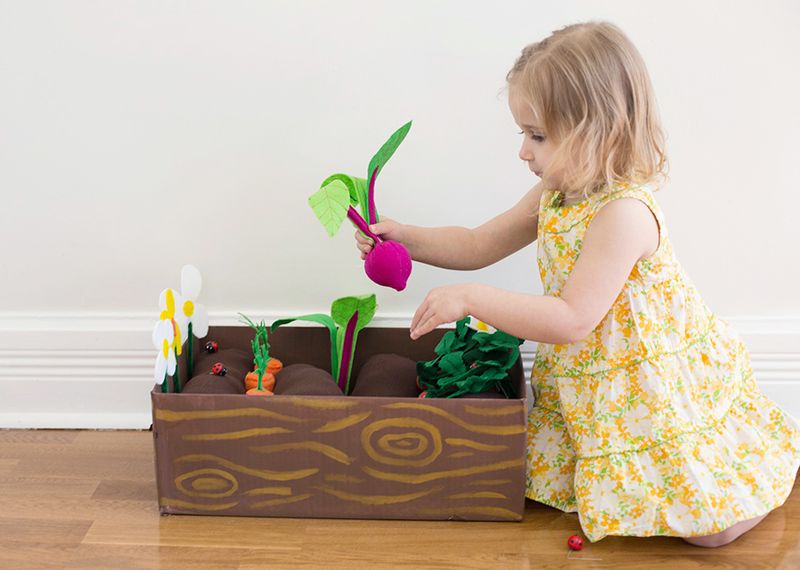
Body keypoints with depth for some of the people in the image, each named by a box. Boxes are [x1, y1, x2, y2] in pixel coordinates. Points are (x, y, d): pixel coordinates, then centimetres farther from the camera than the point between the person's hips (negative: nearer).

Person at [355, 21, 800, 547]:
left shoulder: (625, 212, -28)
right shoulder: (554, 196, 0)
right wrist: (403, 237, -4)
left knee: (708, 528, -6)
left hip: (665, 381, -8)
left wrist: (471, 299, -30)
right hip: (594, 384, 8)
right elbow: (480, 245, 9)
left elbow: (573, 322, -31)